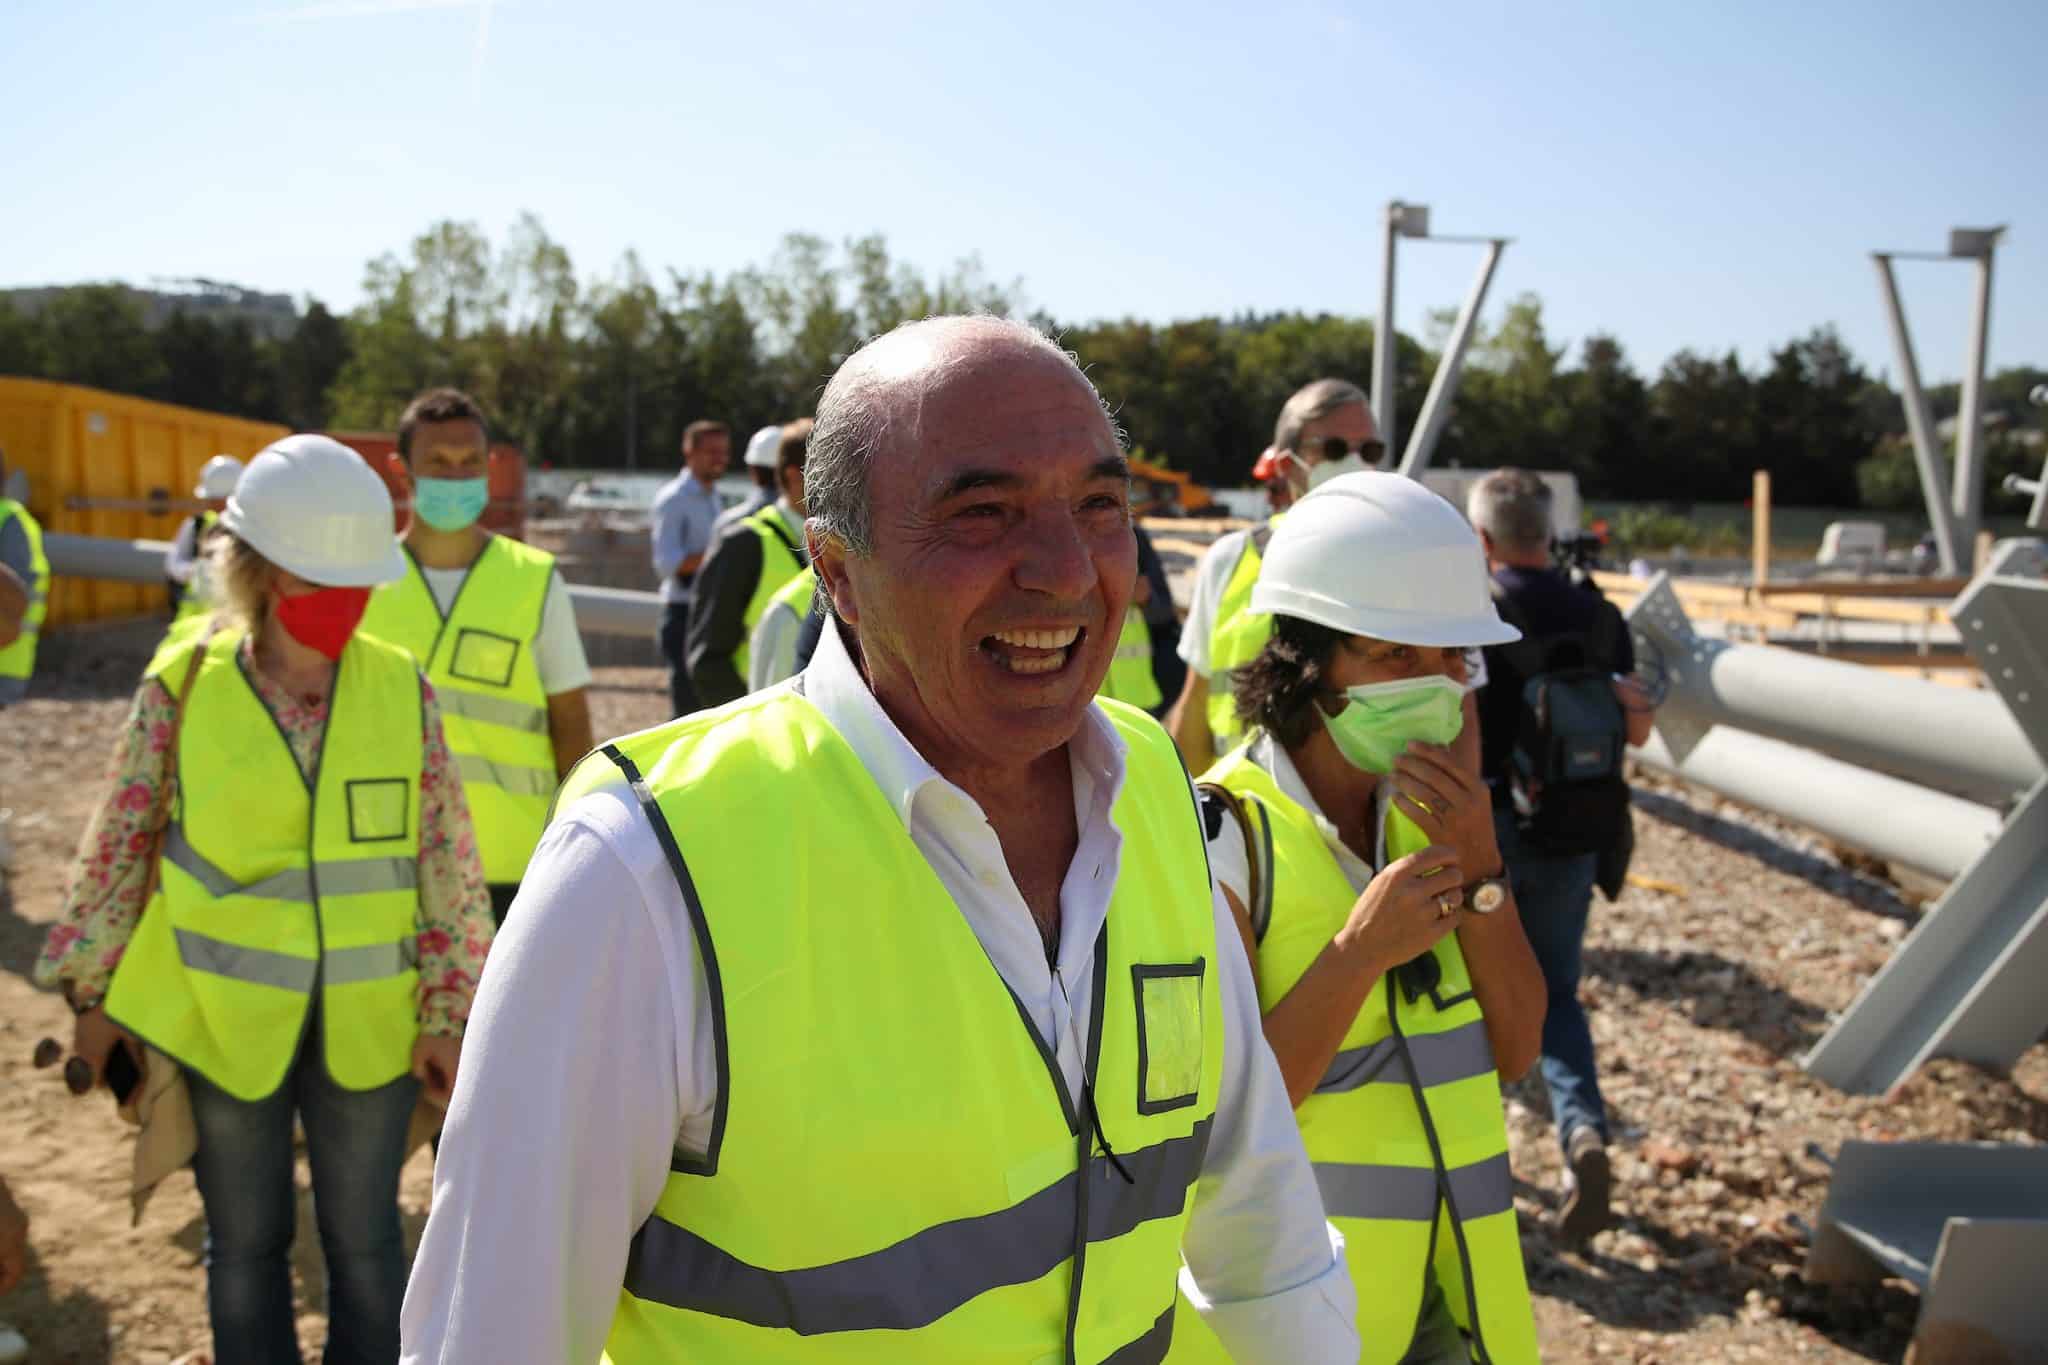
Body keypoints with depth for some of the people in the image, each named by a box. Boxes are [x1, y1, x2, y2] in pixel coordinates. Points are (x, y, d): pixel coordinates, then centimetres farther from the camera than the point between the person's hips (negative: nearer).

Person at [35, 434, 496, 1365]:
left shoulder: (402, 688, -8)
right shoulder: (181, 689, -9)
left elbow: (448, 863, -3)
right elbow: (118, 847, 2)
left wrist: (447, 1014, -2)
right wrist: (94, 993, 8)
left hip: (366, 1017, 0)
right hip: (219, 1015, 0)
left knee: (364, 1237, 14)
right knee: (245, 1240, 16)